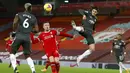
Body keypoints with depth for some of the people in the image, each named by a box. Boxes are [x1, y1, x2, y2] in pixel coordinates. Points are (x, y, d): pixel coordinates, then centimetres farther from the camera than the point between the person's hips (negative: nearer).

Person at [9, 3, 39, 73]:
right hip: (27, 38, 2)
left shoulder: (19, 15, 2)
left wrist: (14, 31, 2)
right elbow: (36, 30, 6)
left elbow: (15, 22, -14)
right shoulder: (33, 18, 8)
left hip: (19, 36, -2)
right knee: (27, 56, 11)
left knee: (12, 53, 12)